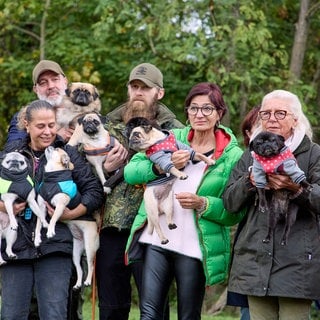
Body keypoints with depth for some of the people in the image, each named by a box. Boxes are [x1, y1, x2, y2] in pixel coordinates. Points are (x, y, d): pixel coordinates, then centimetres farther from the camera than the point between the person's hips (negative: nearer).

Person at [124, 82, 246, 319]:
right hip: (156, 239, 2)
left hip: (195, 247, -2)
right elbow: (130, 172, 1)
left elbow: (236, 212, -3)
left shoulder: (233, 157, 0)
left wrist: (203, 204, -18)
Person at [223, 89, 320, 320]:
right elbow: (230, 202, 10)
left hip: (297, 263, -4)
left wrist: (297, 188, -26)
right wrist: (250, 180, -9)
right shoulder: (251, 155, 17)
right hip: (256, 260, 4)